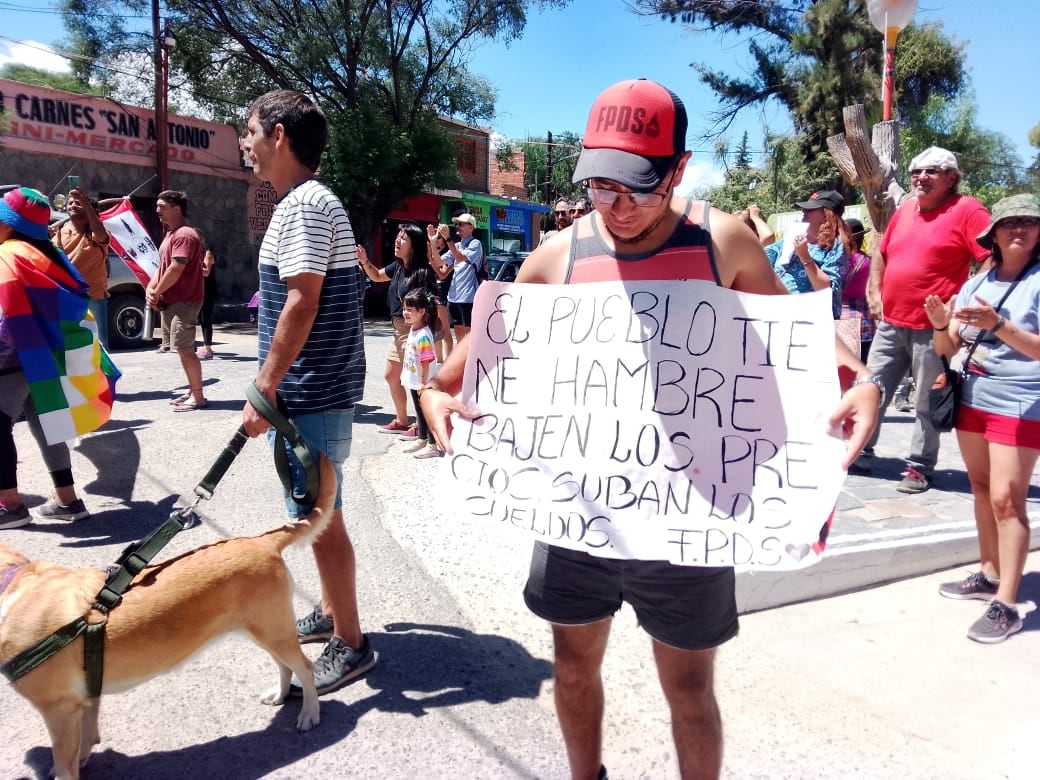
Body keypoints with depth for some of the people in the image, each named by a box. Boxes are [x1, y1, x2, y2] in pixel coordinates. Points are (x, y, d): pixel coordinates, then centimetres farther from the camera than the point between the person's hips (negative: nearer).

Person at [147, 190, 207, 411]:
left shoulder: (184, 235, -15)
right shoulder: (170, 234, 19)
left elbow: (176, 269, -21)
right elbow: (162, 266, 20)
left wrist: (156, 293, -11)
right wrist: (150, 288, 3)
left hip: (183, 301, -10)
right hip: (172, 301, 10)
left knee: (185, 349, -10)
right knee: (182, 349, 13)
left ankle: (197, 396, -6)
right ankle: (192, 392, 19)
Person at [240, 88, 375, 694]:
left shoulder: (304, 204, -15)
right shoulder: (309, 202, 15)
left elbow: (301, 305, -22)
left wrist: (264, 389, -18)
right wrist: (276, 387, 19)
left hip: (311, 395, -10)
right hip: (313, 390, 10)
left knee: (320, 517, -1)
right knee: (316, 513, 19)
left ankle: (351, 644, 12)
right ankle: (330, 613, 34)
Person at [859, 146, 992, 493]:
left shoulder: (967, 210, -7)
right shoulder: (904, 210, 12)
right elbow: (881, 254, 24)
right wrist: (874, 293, 13)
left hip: (934, 328, -6)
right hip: (890, 324, 6)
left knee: (926, 403, 3)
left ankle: (920, 467, 15)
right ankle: (859, 452, 23)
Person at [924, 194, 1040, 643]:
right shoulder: (976, 282, 7)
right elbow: (947, 349, 4)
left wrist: (998, 324, -30)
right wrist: (941, 325, -17)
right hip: (972, 399, 6)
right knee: (982, 489, 12)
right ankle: (988, 576, 24)